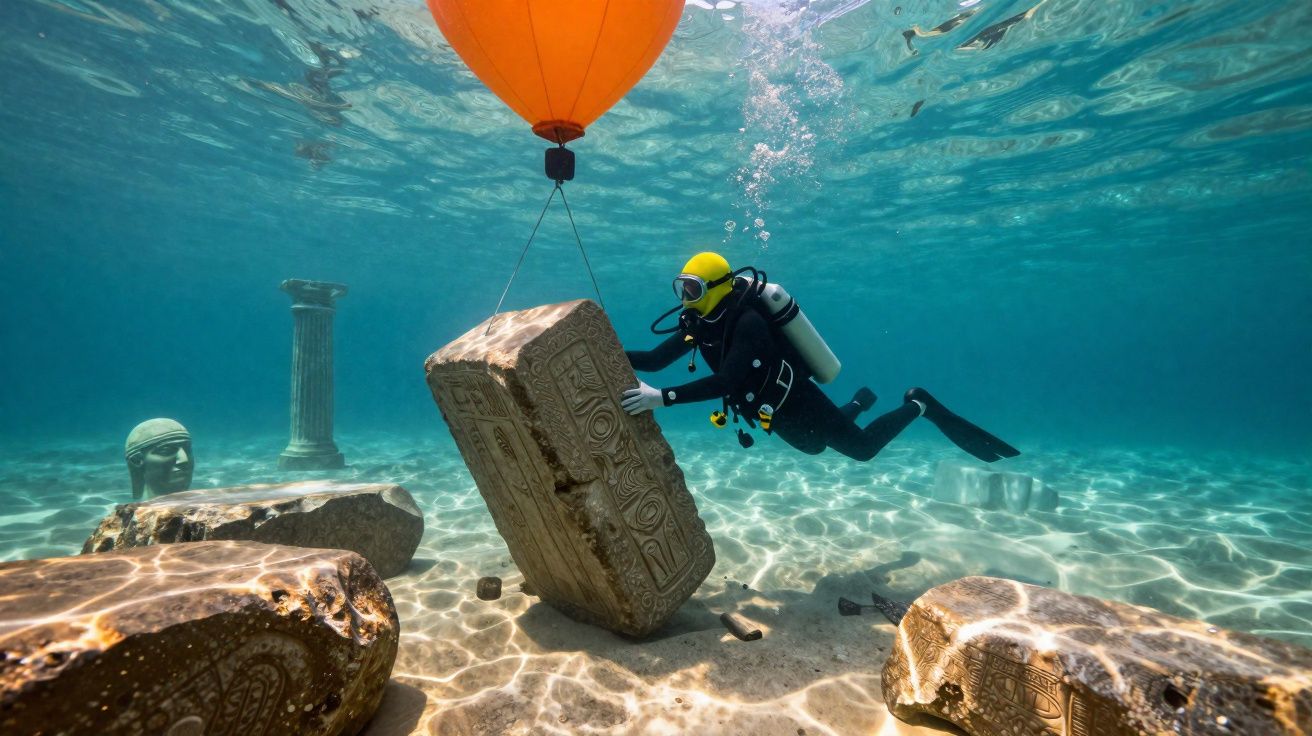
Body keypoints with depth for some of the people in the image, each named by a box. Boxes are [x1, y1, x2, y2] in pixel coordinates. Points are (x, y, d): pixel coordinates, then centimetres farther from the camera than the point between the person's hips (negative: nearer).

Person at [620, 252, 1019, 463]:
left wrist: (663, 397, -53)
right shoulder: (699, 322, -8)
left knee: (863, 447, 12)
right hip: (778, 410, 8)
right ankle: (859, 402, 51)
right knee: (815, 447, 34)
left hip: (799, 404, -8)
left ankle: (918, 406, 29)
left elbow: (725, 381, -46)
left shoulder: (747, 321, -33)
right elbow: (654, 360, -9)